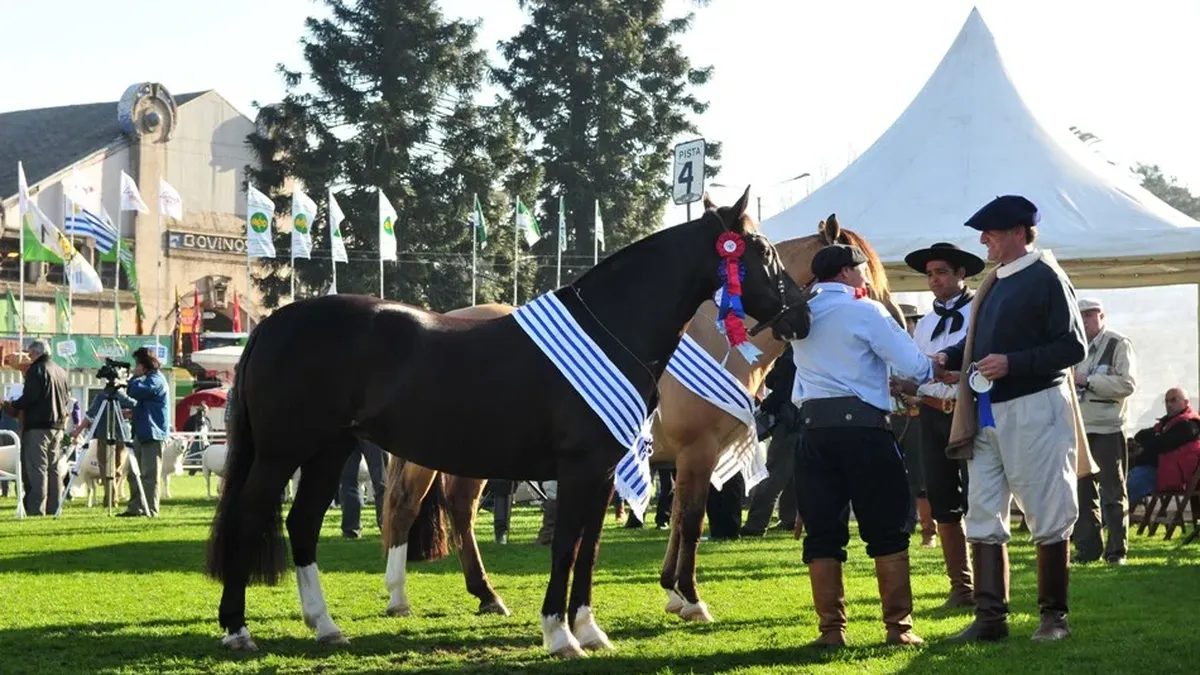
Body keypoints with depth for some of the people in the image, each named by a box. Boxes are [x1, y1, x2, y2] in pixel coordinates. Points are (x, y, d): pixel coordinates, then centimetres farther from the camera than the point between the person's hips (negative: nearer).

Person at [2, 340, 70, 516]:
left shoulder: (36, 370, -10)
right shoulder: (60, 371, 15)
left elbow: (29, 397, -18)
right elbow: (67, 399, 19)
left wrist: (13, 407, -3)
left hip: (38, 425, -8)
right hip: (58, 426, 8)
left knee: (36, 468, -8)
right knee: (53, 468, 12)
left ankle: (36, 509, -12)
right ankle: (54, 507, 12)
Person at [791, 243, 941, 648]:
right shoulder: (865, 311, -4)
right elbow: (912, 366, -9)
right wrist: (934, 370, 12)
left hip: (814, 428, 4)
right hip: (863, 425, -4)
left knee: (822, 532, 5)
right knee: (887, 530, 4)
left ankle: (831, 628, 3)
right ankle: (898, 625, 4)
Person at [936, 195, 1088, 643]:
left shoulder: (1047, 278, -9)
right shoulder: (994, 283, 14)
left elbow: (1073, 346, -14)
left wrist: (1012, 363, -20)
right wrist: (948, 358, 5)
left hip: (1034, 409, -8)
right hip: (989, 414, 8)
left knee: (1047, 517, 0)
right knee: (983, 517, 5)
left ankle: (1053, 616, 8)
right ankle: (990, 618, 8)